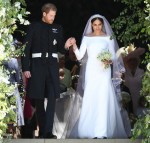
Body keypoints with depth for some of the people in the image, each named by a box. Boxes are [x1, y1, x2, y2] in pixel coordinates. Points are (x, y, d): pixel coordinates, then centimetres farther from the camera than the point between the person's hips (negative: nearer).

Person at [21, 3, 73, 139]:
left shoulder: (58, 28, 11)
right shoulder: (34, 27, 4)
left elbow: (60, 49, 14)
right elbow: (26, 48, 0)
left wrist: (65, 46, -10)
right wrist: (26, 68, -6)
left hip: (52, 65, 1)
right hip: (37, 64, -1)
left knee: (52, 97, -12)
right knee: (38, 98, 4)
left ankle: (48, 131, -16)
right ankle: (42, 130, 13)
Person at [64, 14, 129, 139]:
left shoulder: (108, 38, 5)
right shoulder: (87, 38, 8)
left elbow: (114, 56, 5)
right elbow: (80, 56, 2)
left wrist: (110, 61, -16)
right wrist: (74, 46, -14)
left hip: (104, 72, -1)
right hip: (91, 72, 1)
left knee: (104, 100, -6)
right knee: (89, 100, -4)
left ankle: (103, 131, -4)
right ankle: (89, 130, 1)